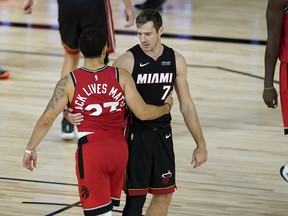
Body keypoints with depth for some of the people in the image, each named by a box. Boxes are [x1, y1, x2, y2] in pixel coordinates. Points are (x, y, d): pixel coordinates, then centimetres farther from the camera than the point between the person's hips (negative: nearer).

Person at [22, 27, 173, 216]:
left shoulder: (69, 83, -5)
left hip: (90, 150, -3)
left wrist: (30, 149, 7)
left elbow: (46, 120, -5)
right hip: (119, 148, 3)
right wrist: (166, 107, 16)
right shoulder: (121, 76, -3)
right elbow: (143, 113, -4)